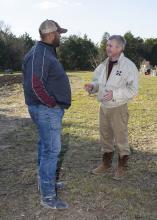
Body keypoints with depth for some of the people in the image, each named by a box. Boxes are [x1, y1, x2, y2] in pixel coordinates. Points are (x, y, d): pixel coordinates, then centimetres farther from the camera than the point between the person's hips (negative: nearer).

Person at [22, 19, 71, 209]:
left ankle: (47, 182, 34)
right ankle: (48, 196, 4)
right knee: (51, 150, -6)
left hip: (50, 109, 11)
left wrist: (56, 104, 13)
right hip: (46, 110, -11)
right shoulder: (39, 55, -19)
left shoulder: (47, 52, 14)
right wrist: (53, 104, -17)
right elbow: (35, 85, -27)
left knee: (46, 147, 18)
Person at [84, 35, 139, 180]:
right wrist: (92, 86, -6)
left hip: (118, 108, -6)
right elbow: (98, 82, 17)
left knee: (121, 138, 6)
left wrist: (114, 93, -29)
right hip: (104, 107, 6)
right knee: (105, 137, 17)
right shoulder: (104, 65, 6)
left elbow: (133, 90, -17)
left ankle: (121, 167, 25)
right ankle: (106, 163, 35)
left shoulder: (129, 66, -14)